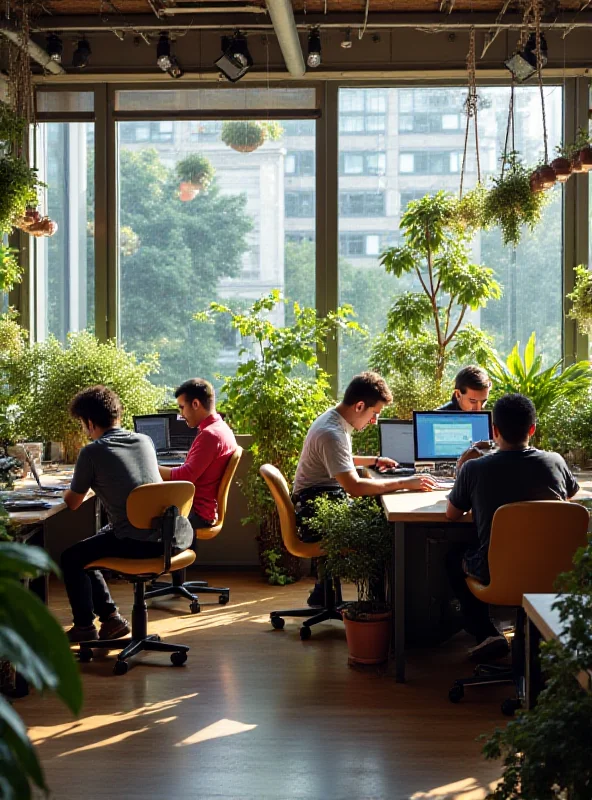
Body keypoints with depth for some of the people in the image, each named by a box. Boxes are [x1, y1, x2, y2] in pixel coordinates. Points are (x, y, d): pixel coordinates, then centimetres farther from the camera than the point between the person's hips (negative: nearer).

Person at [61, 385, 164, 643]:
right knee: (87, 551, 26)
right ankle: (111, 617, 24)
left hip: (135, 543, -7)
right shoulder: (145, 441, 9)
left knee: (70, 559, 15)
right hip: (162, 537, 7)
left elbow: (73, 503, 3)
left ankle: (84, 627, 22)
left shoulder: (92, 452, -9)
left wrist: (71, 490, 25)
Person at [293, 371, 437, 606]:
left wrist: (373, 460, 21)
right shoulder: (331, 433, -22)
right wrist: (404, 483, -28)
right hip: (316, 514, -10)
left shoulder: (333, 420, 10)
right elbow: (354, 487, -31)